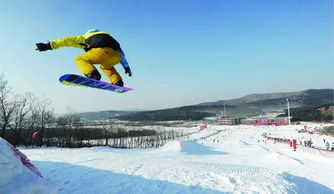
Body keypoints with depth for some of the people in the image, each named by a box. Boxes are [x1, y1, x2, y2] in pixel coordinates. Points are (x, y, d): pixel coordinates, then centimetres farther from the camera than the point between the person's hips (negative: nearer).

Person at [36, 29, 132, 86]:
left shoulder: (84, 37, 32)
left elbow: (67, 40, 29)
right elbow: (121, 52, 44)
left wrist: (49, 45, 30)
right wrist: (126, 66, 48)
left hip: (104, 51, -6)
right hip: (116, 57, 6)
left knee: (80, 59, 14)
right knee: (105, 66, 36)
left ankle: (93, 75, -16)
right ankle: (118, 82, 14)